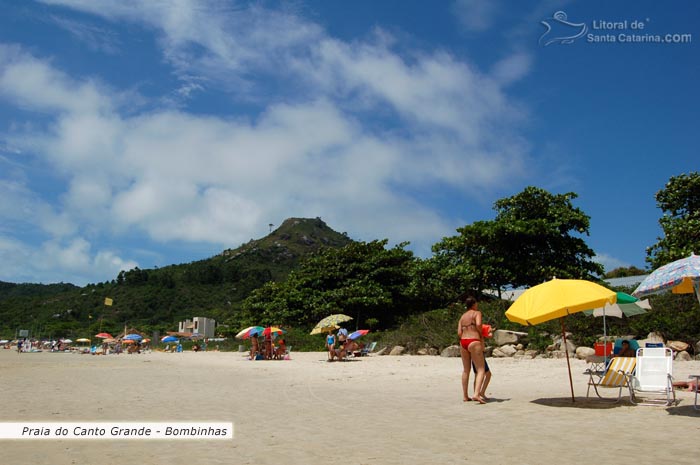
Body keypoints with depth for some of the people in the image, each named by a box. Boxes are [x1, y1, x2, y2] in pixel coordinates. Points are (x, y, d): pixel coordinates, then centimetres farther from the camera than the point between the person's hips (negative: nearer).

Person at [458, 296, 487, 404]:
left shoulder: (462, 317, 18)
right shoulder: (477, 313, 2)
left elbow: (459, 333, 8)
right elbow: (478, 324, -17)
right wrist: (481, 335, -1)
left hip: (463, 342, 6)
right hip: (474, 342, -6)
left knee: (466, 370, 16)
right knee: (481, 370, -4)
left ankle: (465, 396, 18)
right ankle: (477, 394, -22)